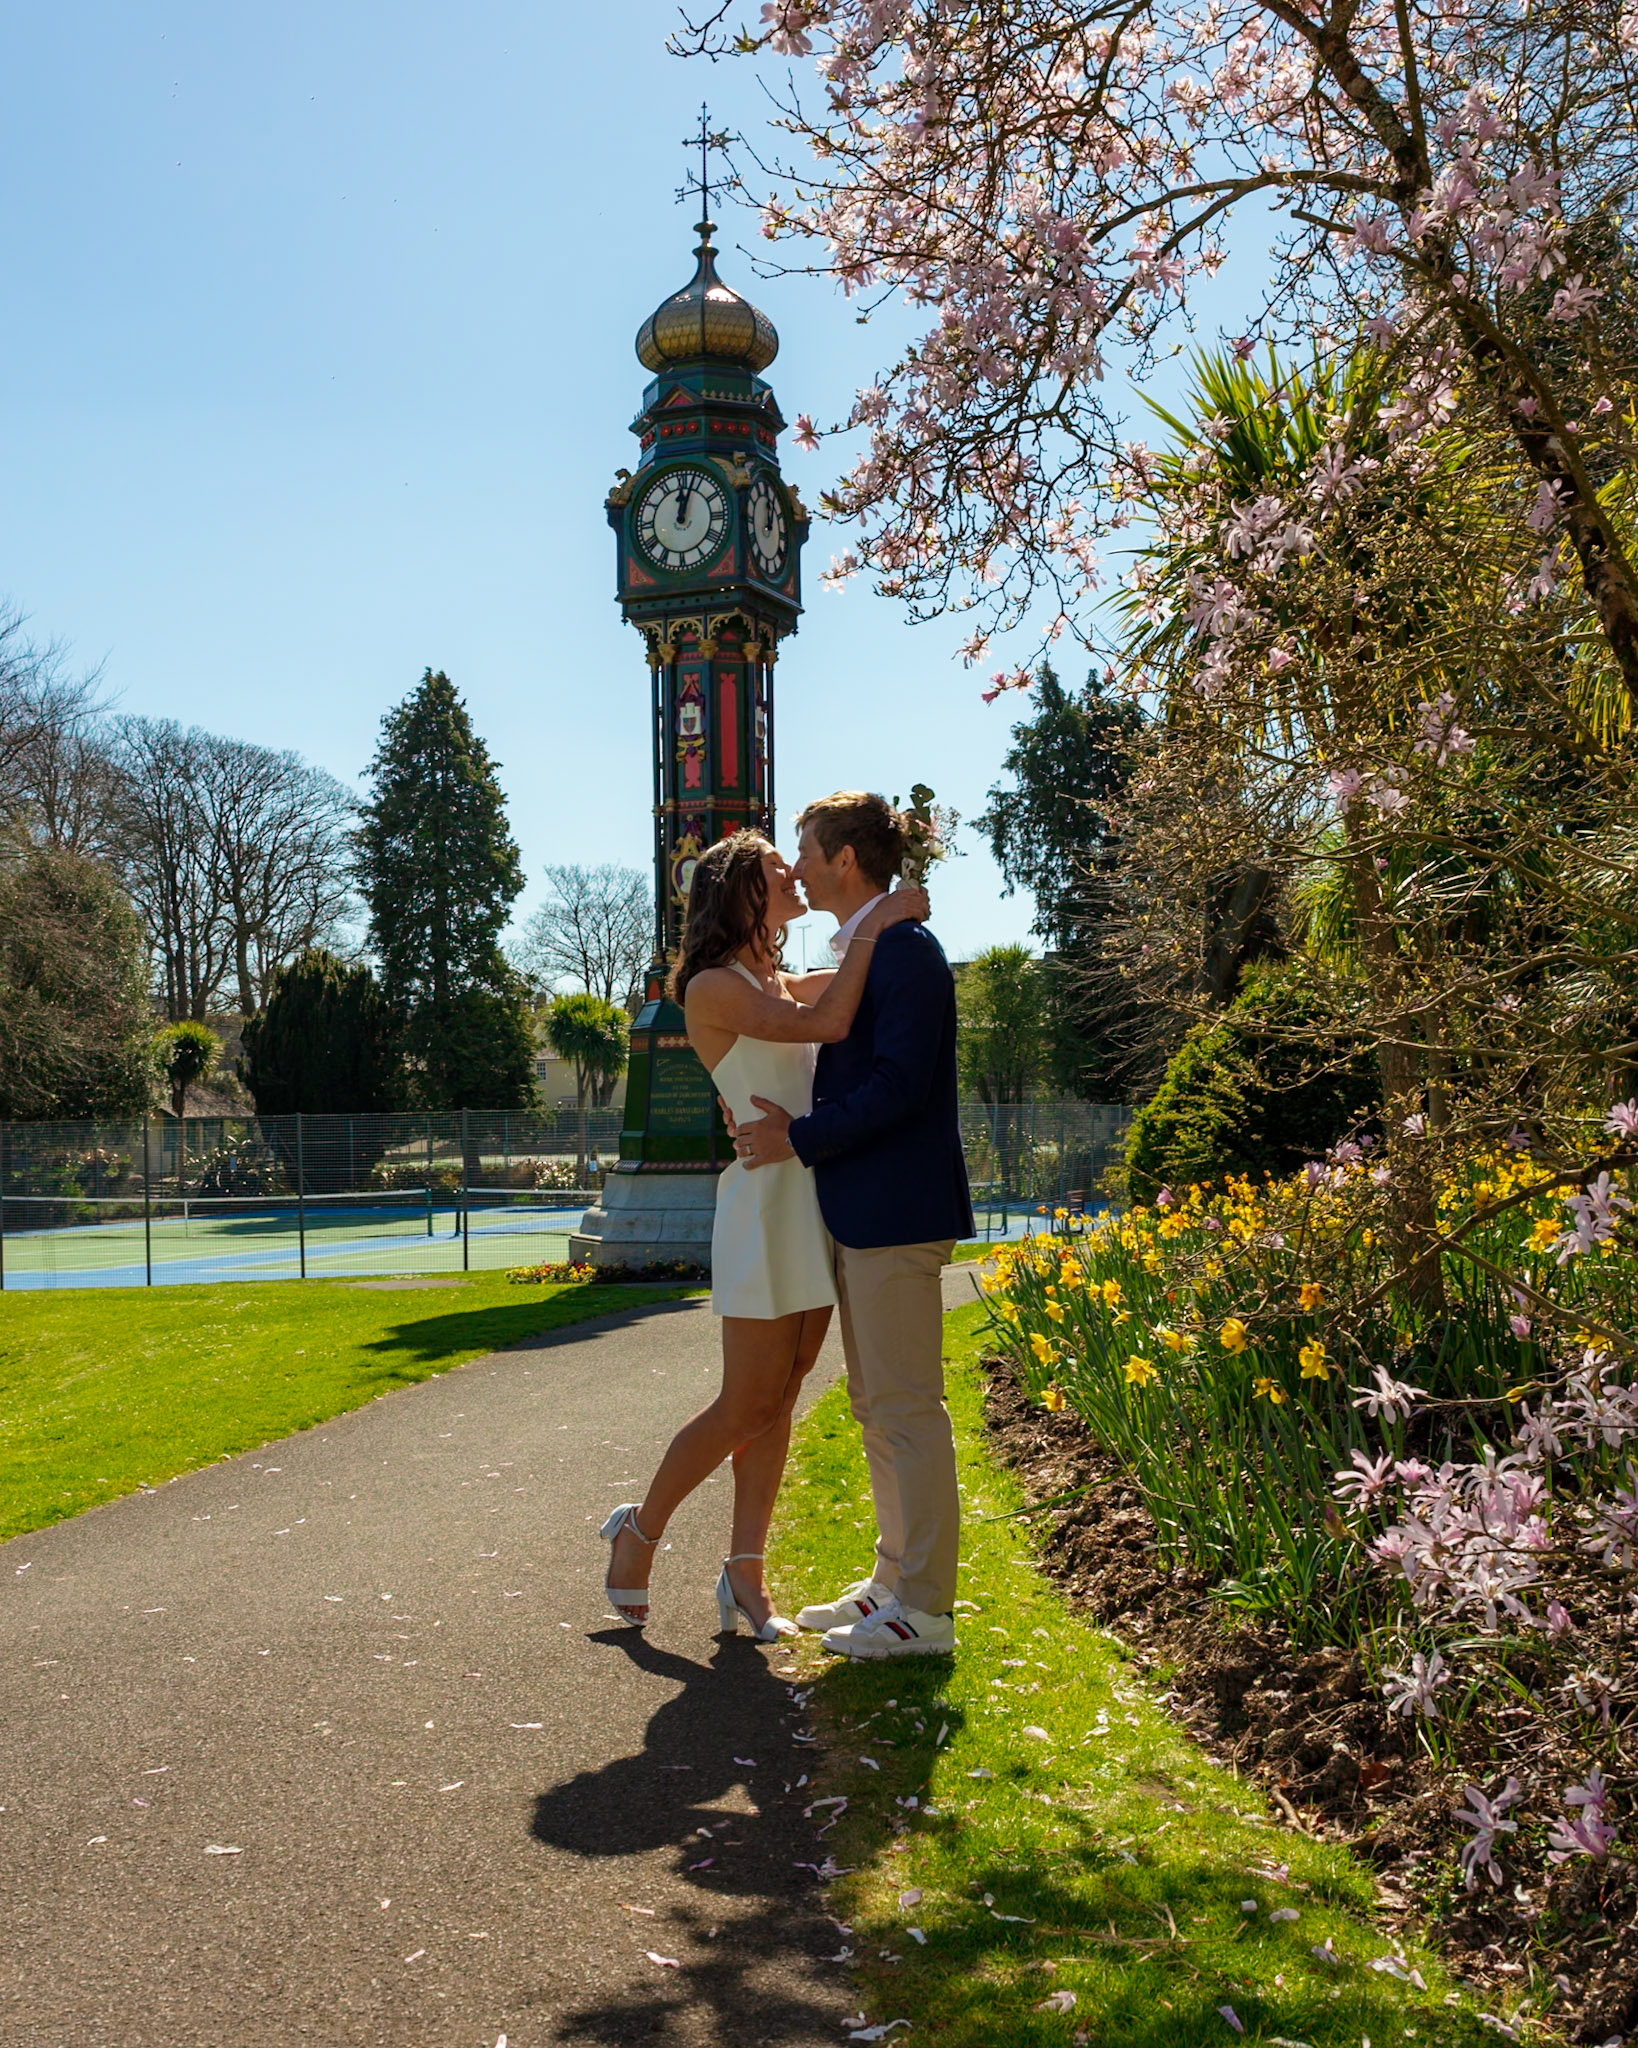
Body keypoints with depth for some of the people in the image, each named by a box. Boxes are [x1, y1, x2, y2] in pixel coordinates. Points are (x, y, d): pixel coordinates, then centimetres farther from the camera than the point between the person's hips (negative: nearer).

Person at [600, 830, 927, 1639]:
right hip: (766, 1206, -8)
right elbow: (827, 1023, -20)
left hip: (818, 1202, 8)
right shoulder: (714, 986, -9)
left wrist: (891, 915, 8)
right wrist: (875, 927, -15)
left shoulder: (778, 982, 17)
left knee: (779, 1401, 8)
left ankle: (745, 1574, 14)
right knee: (747, 1406, -1)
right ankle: (639, 1530, 18)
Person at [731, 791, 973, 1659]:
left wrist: (799, 1140, -16)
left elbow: (898, 1083, -21)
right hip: (857, 1215, 11)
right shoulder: (855, 952, 17)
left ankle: (925, 1610, 5)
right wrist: (790, 1125, 8)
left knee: (908, 1407, -4)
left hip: (895, 1216, -11)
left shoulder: (905, 951, -14)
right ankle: (894, 1580, 27)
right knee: (874, 1407, 16)